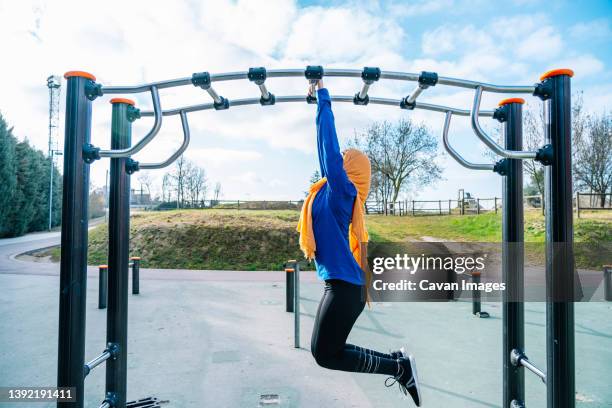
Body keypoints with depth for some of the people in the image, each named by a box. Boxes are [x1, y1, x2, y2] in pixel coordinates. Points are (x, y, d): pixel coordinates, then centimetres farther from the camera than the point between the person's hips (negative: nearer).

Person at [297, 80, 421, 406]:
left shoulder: (340, 188, -9)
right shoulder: (334, 192, 12)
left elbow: (328, 141, -13)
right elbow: (328, 142, 20)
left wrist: (322, 95, -5)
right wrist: (319, 98, 25)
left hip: (344, 285, -9)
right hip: (341, 284, 9)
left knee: (326, 354, 0)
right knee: (326, 351, 15)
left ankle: (400, 367, 10)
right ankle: (396, 360, 23)